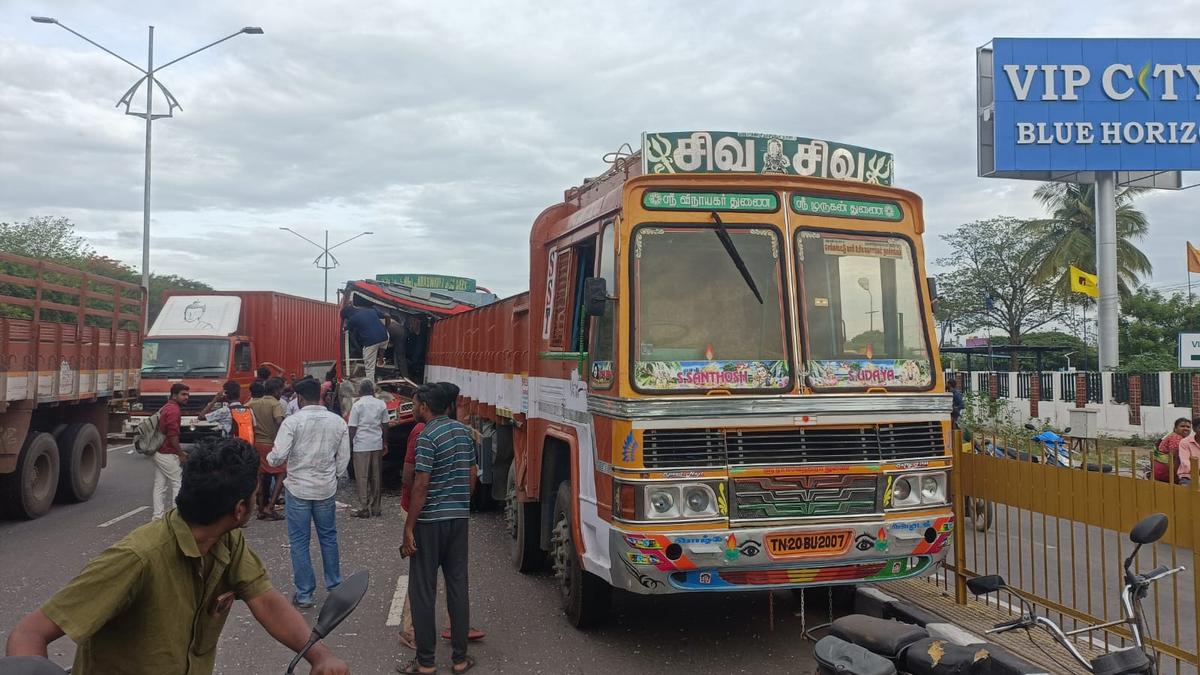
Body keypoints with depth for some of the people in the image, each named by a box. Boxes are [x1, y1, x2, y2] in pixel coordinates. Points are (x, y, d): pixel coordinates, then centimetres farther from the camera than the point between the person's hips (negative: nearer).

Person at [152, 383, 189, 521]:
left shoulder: (164, 408, 17)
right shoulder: (174, 410, -16)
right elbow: (173, 435, -21)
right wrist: (181, 455, -15)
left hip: (158, 452, 10)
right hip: (168, 455, -10)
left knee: (159, 485, 10)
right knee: (178, 484, -2)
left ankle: (158, 515, 12)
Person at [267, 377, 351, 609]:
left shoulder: (293, 421, -13)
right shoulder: (337, 421, -2)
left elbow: (278, 456, -16)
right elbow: (344, 457, 2)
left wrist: (269, 458, 6)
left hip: (298, 489, -3)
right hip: (327, 489, 3)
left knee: (299, 542, 7)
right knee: (328, 537, 18)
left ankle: (304, 594, 11)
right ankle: (334, 585, 28)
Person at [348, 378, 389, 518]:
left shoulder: (357, 405, -5)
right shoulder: (381, 404, 5)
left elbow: (352, 428, -5)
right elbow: (384, 425, 10)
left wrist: (350, 446, 2)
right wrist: (385, 443, 18)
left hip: (361, 446, -4)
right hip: (377, 445, 4)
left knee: (362, 478, 1)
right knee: (376, 477, 11)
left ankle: (364, 509, 0)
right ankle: (376, 508, 16)